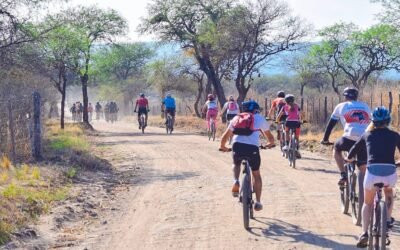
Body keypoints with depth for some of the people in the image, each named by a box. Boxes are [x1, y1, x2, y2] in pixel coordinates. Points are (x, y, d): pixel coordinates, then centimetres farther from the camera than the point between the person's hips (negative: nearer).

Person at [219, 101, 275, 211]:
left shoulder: (236, 118, 24)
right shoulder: (260, 118, 20)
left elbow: (225, 136, 27)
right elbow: (269, 136, 31)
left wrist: (222, 146, 45)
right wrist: (271, 143, 52)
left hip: (237, 145, 1)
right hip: (252, 148, -1)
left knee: (236, 164, 34)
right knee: (256, 175, 19)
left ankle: (236, 182, 6)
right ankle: (258, 202, 19)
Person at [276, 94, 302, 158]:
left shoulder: (285, 107, 14)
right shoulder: (296, 106, 20)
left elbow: (279, 116, 14)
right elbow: (300, 116, 26)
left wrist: (277, 121, 31)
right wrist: (300, 121, 44)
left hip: (288, 122, -1)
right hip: (296, 122, 1)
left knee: (287, 133, 28)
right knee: (297, 137, 15)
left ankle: (286, 145, 12)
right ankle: (297, 150, 10)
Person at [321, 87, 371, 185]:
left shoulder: (341, 106, 15)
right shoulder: (365, 106, 24)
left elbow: (330, 124, 20)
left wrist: (325, 139, 30)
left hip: (349, 138, -3)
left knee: (336, 149, 27)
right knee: (363, 168, 13)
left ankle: (343, 175, 14)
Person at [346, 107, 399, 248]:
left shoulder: (368, 134, 17)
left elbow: (355, 149, 30)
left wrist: (349, 159, 51)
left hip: (372, 171, 0)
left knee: (368, 203, 21)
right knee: (388, 193, 36)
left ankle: (364, 233, 7)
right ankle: (388, 220, 28)